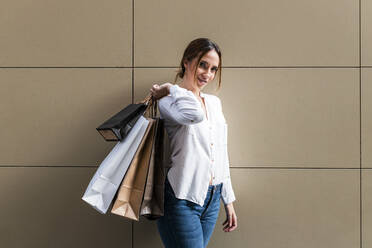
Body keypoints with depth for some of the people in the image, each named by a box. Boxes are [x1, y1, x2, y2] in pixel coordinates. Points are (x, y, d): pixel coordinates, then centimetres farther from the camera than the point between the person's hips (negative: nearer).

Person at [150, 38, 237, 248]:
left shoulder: (215, 102, 13)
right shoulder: (169, 101, -7)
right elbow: (194, 114, -32)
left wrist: (228, 201, 17)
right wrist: (171, 89, -14)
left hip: (212, 199, 7)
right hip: (182, 199, -6)